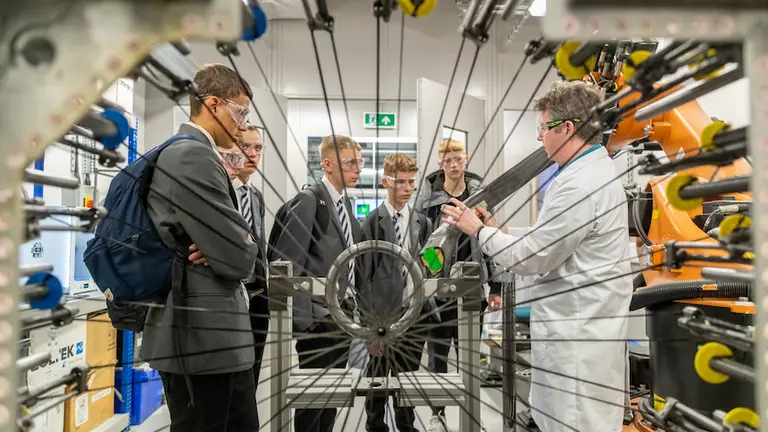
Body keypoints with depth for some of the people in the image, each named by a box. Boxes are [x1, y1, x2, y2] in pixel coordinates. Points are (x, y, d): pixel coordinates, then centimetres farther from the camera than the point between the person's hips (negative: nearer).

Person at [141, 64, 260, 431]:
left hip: (214, 337, 10)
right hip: (202, 338, -10)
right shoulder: (194, 156, -17)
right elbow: (239, 257, -21)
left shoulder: (185, 155, 15)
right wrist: (242, 253, 1)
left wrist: (223, 252, -6)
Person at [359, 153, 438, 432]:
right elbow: (364, 275, -7)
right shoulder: (373, 222, -5)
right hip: (385, 313, -3)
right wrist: (370, 323, -11)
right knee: (378, 376, 9)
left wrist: (430, 307, 4)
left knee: (408, 375, 15)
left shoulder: (422, 223, 8)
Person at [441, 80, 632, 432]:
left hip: (578, 333, -10)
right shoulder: (589, 172, 10)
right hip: (575, 325, 10)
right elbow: (550, 240, 15)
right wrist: (496, 228, 9)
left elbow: (532, 257, -19)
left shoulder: (581, 184, -24)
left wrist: (479, 230, -6)